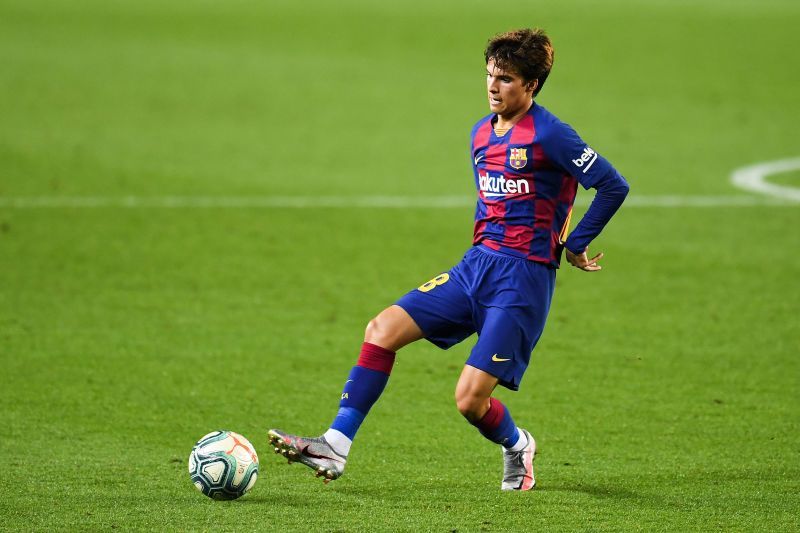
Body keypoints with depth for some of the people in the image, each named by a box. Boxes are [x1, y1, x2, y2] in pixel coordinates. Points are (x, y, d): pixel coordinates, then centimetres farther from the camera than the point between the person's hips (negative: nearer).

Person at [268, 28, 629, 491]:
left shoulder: (549, 135, -12)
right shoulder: (481, 134, 12)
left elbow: (614, 187, -10)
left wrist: (574, 245, -4)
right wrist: (487, 240, 15)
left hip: (523, 278, -8)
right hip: (477, 264, 8)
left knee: (470, 399, -12)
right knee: (383, 330, -8)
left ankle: (517, 447, 23)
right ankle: (335, 448, -7)